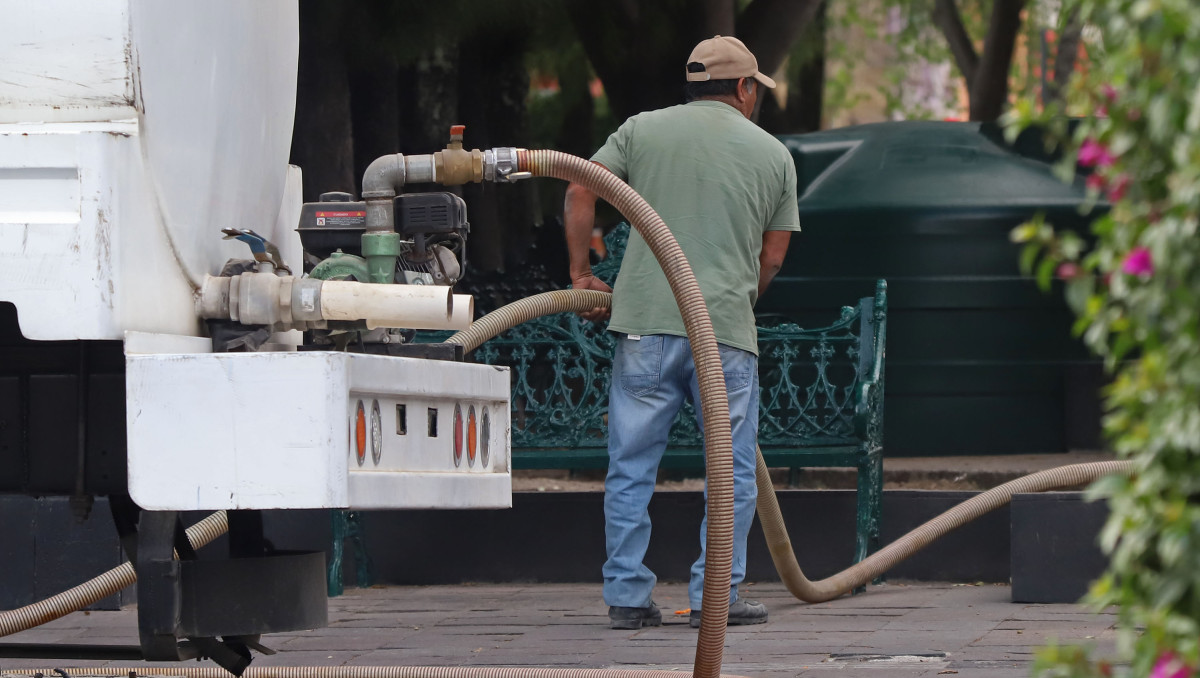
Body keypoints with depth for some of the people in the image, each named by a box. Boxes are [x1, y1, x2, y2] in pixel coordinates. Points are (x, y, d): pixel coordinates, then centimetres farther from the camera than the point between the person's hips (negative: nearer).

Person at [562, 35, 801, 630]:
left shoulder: (643, 129, 10)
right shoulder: (773, 154, 10)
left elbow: (581, 192, 3)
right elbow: (772, 255, 12)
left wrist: (581, 275, 12)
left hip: (644, 321, 1)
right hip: (726, 333, -1)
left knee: (632, 467, 7)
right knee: (730, 471, 7)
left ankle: (627, 597, 5)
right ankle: (715, 596, 2)